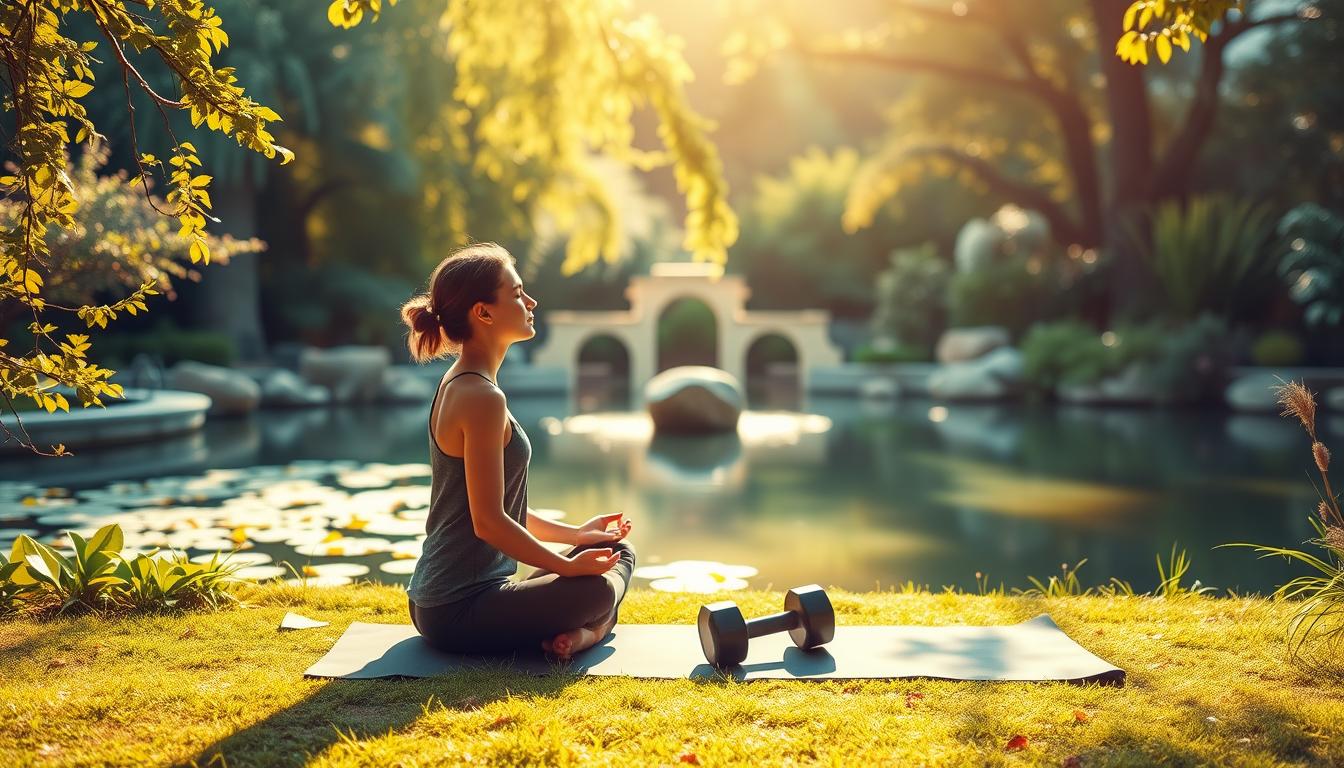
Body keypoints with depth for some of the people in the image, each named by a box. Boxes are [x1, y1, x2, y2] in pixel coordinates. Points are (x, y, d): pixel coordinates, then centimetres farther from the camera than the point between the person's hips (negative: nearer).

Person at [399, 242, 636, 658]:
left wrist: (574, 534, 17)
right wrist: (569, 566, -12)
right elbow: (489, 522, -23)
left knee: (617, 550, 14)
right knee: (597, 590, -28)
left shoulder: (458, 385, 11)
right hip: (459, 613, -10)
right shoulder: (481, 397, -20)